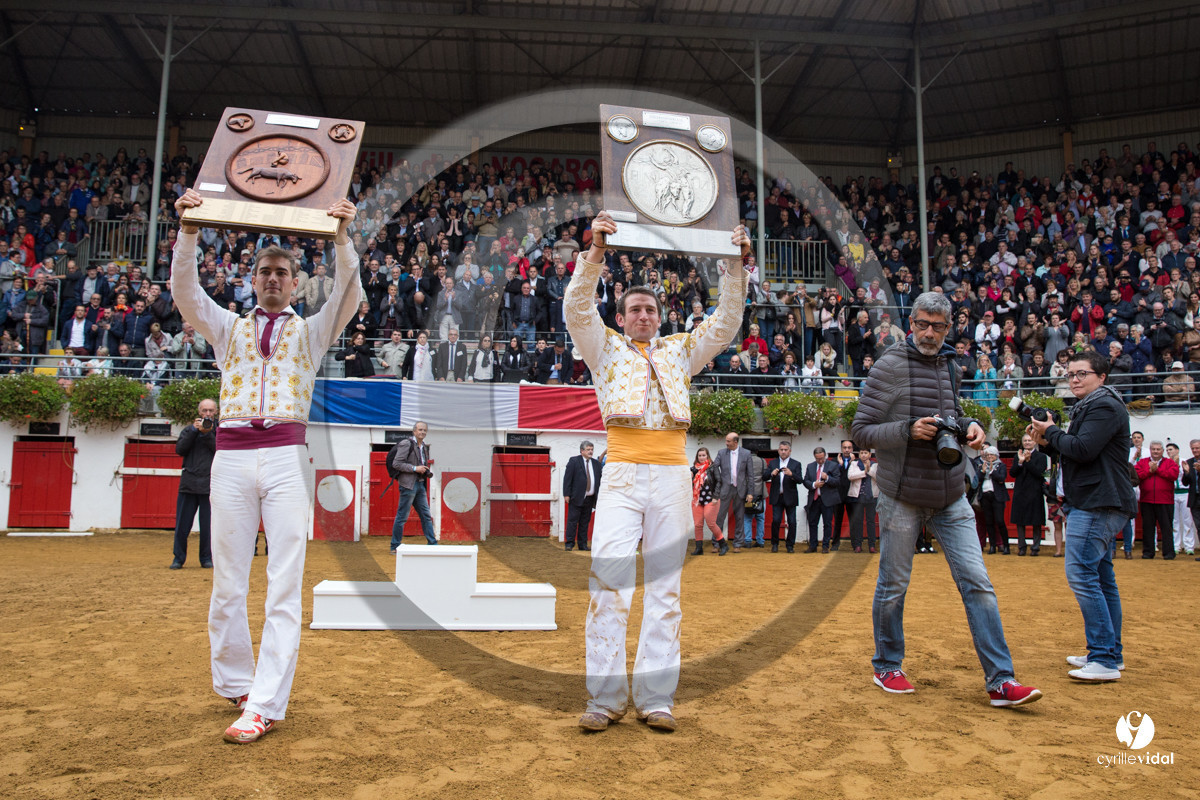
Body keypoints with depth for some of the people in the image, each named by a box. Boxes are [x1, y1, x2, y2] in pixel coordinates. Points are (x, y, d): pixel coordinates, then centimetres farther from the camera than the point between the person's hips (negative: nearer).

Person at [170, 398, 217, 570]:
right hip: (189, 483, 2)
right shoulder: (189, 429, 16)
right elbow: (179, 449, 1)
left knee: (208, 525, 1)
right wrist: (194, 430, -6)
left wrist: (207, 434, -13)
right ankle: (179, 558, 12)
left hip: (210, 483, -2)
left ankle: (206, 558, 12)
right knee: (182, 523, 2)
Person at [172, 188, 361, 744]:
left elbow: (347, 294, 0)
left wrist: (341, 238, -13)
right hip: (231, 454, 2)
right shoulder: (228, 327, 20)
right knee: (227, 583, 4)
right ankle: (234, 683, 20)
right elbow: (185, 291, 4)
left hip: (286, 455, -2)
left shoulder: (310, 331, 17)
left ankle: (264, 706, -9)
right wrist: (189, 231, -9)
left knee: (284, 584, -9)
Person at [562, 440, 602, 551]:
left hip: (590, 499, 5)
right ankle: (569, 543, 3)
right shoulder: (573, 461, -1)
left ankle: (583, 545, 14)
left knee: (585, 522, 9)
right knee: (572, 521, -3)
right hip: (576, 497, -5)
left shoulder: (596, 463, 13)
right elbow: (567, 478, -5)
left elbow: (600, 479, 12)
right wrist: (567, 494, -12)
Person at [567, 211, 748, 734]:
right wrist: (595, 252, -12)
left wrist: (736, 266, 3)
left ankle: (656, 698, 6)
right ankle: (606, 698, -3)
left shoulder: (680, 352, 22)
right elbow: (577, 309, 0)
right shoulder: (606, 350, 15)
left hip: (672, 477, 3)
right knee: (609, 579, -10)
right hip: (622, 474, -2)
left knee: (665, 586, 1)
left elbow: (725, 323, 15)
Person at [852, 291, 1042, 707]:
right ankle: (887, 667, 26)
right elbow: (861, 430, -11)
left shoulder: (949, 367, 10)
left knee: (978, 584, 0)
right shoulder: (889, 367, -9)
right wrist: (909, 430, -25)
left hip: (951, 498, 5)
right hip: (902, 497, -5)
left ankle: (1000, 681, 5)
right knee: (892, 587, 8)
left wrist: (967, 426, 2)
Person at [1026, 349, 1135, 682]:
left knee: (1081, 572, -15)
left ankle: (1104, 659, -14)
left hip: (1098, 504, -11)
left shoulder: (1104, 405, -11)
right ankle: (1111, 653, 22)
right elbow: (1072, 453, 22)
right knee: (1101, 576, 14)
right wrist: (1047, 442, 6)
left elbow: (1083, 449, -22)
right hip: (1095, 504, 11)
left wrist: (1051, 431, -7)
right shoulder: (1088, 407, 22)